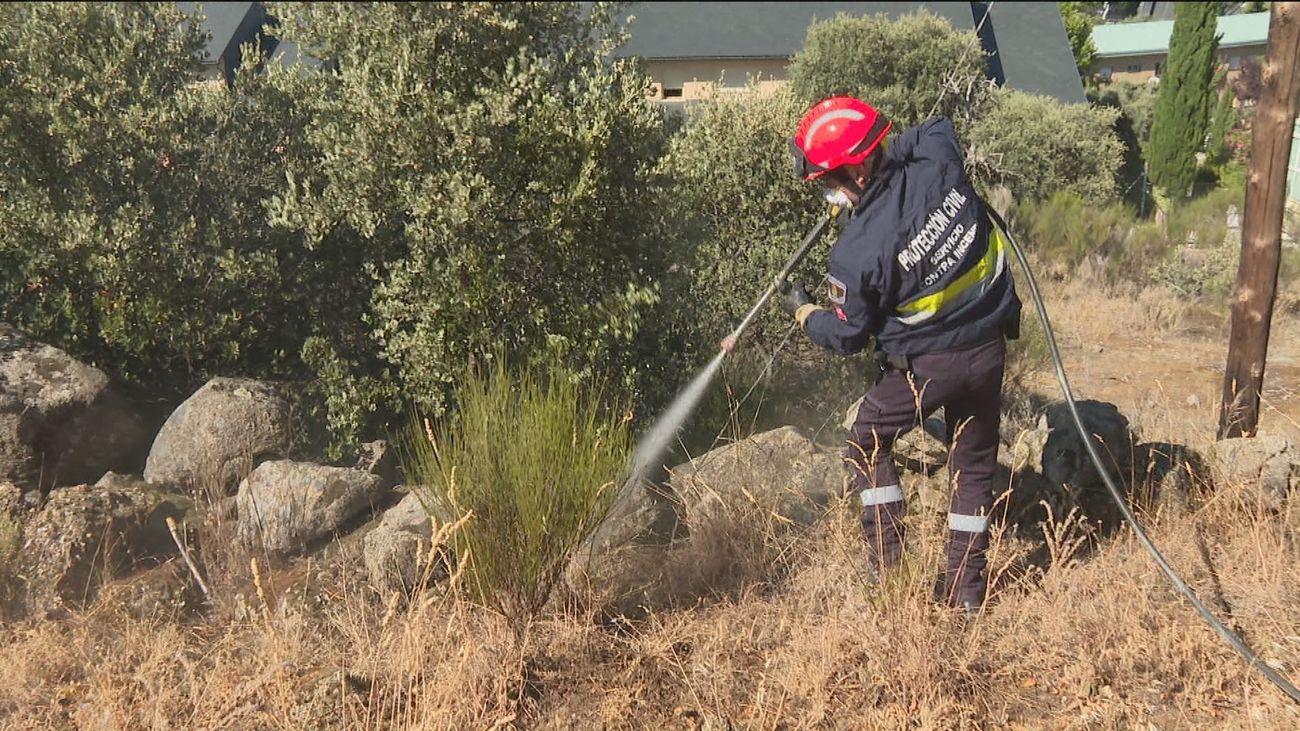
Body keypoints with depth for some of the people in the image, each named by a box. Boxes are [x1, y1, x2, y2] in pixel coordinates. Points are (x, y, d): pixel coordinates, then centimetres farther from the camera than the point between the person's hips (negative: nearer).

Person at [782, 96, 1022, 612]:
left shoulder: (857, 251, -23)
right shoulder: (938, 163, -11)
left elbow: (847, 336, -8)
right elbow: (937, 128, 17)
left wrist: (803, 311, 10)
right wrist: (889, 151, 17)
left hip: (927, 365, -6)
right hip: (990, 345, 6)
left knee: (868, 443, 18)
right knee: (974, 460, 18)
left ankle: (886, 565, 17)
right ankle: (967, 584, 24)